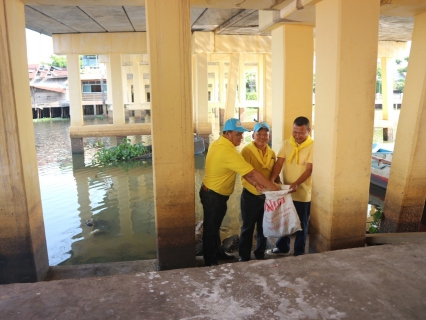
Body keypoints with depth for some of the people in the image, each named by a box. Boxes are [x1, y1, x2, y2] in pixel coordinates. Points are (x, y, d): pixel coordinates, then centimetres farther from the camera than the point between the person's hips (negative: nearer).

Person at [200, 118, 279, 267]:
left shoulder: (218, 143, 1)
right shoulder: (228, 152, -29)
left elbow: (242, 170, 2)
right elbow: (252, 172, -27)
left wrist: (255, 183, -7)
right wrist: (275, 188, -21)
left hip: (213, 192, 10)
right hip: (214, 196, -10)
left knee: (215, 226, 23)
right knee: (211, 228, 6)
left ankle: (218, 252, 41)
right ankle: (210, 261, 22)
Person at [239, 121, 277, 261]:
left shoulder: (271, 153, 6)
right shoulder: (247, 151, -13)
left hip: (267, 196, 5)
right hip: (251, 196, -5)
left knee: (263, 228, 18)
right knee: (248, 228, 9)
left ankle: (260, 254, 35)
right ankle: (244, 256, 25)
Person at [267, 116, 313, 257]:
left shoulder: (313, 146, -12)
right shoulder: (286, 144, 0)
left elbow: (309, 170, -17)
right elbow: (279, 163, -9)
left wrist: (296, 183, -32)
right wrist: (271, 179, -25)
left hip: (303, 193, -4)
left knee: (301, 225, 11)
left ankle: (299, 253, 29)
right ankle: (283, 248, 40)